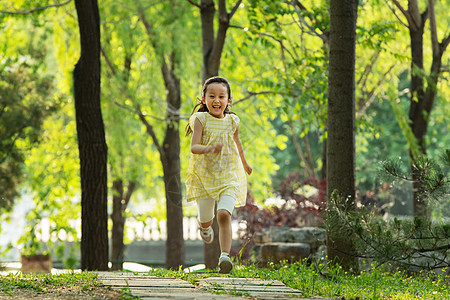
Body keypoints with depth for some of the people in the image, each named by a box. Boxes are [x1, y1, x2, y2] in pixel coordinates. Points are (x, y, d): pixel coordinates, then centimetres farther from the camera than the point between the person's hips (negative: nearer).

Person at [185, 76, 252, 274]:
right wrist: (210, 148, -39)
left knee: (224, 215, -21)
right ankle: (204, 225, 51)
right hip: (204, 174, 0)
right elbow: (194, 147, -18)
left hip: (229, 175, 0)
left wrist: (244, 163, 39)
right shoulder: (201, 119, -7)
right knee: (206, 220, 12)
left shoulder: (232, 121, 2)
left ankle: (225, 256, -23)